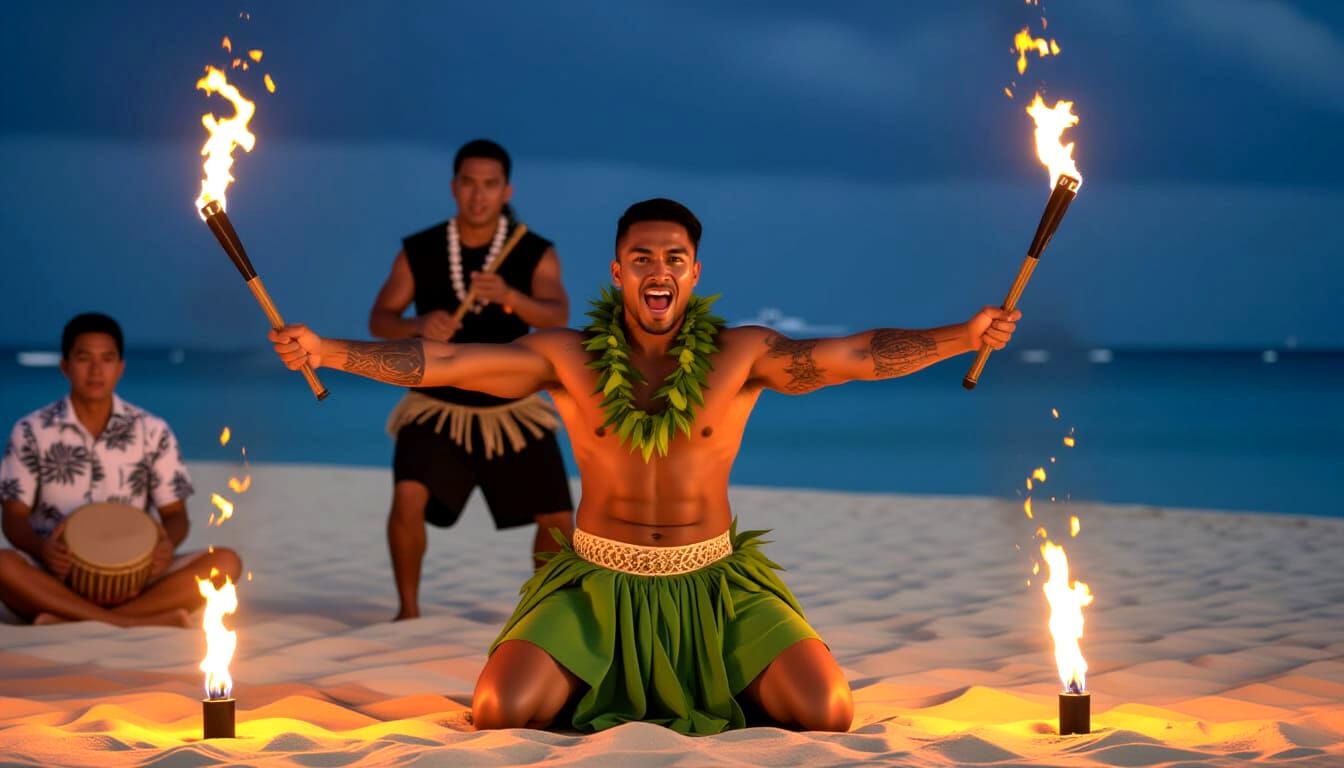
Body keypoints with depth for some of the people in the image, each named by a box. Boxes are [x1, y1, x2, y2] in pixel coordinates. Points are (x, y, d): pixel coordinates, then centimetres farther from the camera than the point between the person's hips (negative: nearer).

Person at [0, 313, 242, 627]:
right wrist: (41, 547, -22)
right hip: (55, 574, -2)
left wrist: (167, 544, -18)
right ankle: (145, 621, -33)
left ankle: (70, 620, -29)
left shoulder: (152, 432, 7)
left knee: (224, 562, -23)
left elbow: (175, 513, 7)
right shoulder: (32, 432, 4)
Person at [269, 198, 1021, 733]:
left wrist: (962, 337, -30)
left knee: (827, 711, -17)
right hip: (598, 582, 0)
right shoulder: (570, 358, -5)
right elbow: (439, 361, -10)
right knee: (503, 709, -22)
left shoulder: (740, 356, -6)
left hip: (713, 582, 1)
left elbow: (857, 354, -16)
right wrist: (326, 351, -21)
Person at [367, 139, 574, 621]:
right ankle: (408, 609, -5)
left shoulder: (536, 254, -6)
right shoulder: (419, 252, -3)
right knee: (408, 497, -23)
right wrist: (418, 325, -26)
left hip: (512, 410, 1)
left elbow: (557, 317, -22)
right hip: (437, 408, -1)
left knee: (558, 517, -1)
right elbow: (379, 319, -3)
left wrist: (510, 297, -43)